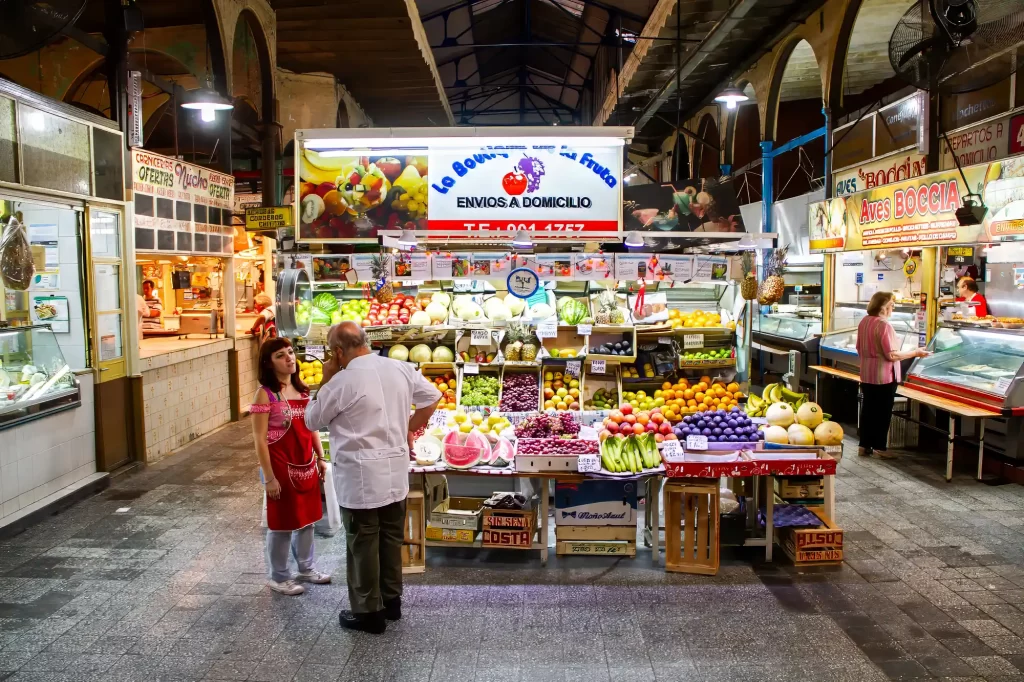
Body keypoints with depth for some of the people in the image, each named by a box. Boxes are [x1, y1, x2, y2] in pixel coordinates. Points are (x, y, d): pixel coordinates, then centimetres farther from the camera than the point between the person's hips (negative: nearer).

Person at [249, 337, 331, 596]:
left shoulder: (302, 391, 6)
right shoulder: (265, 394, -14)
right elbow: (260, 440, -15)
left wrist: (321, 459, 11)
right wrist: (269, 477, -16)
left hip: (306, 464, 7)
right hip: (281, 467, -6)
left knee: (306, 518, 16)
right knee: (282, 522, 5)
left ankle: (306, 568, 33)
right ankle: (277, 576, 22)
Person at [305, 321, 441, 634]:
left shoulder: (342, 381, -16)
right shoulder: (401, 369, 1)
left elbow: (312, 420, -3)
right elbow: (432, 398, 13)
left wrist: (325, 380, 3)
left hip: (360, 476, -6)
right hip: (396, 472, 6)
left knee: (363, 544, 7)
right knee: (391, 539, 18)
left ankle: (368, 612, 17)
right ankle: (391, 600, 31)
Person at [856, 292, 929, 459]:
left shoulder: (864, 322, 5)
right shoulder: (884, 325, -21)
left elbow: (859, 349, 14)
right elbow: (891, 355, -22)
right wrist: (915, 353, -13)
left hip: (867, 374, 8)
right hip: (884, 376, -8)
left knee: (868, 409, 13)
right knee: (883, 412, 4)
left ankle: (864, 446, 18)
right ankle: (880, 447, 11)